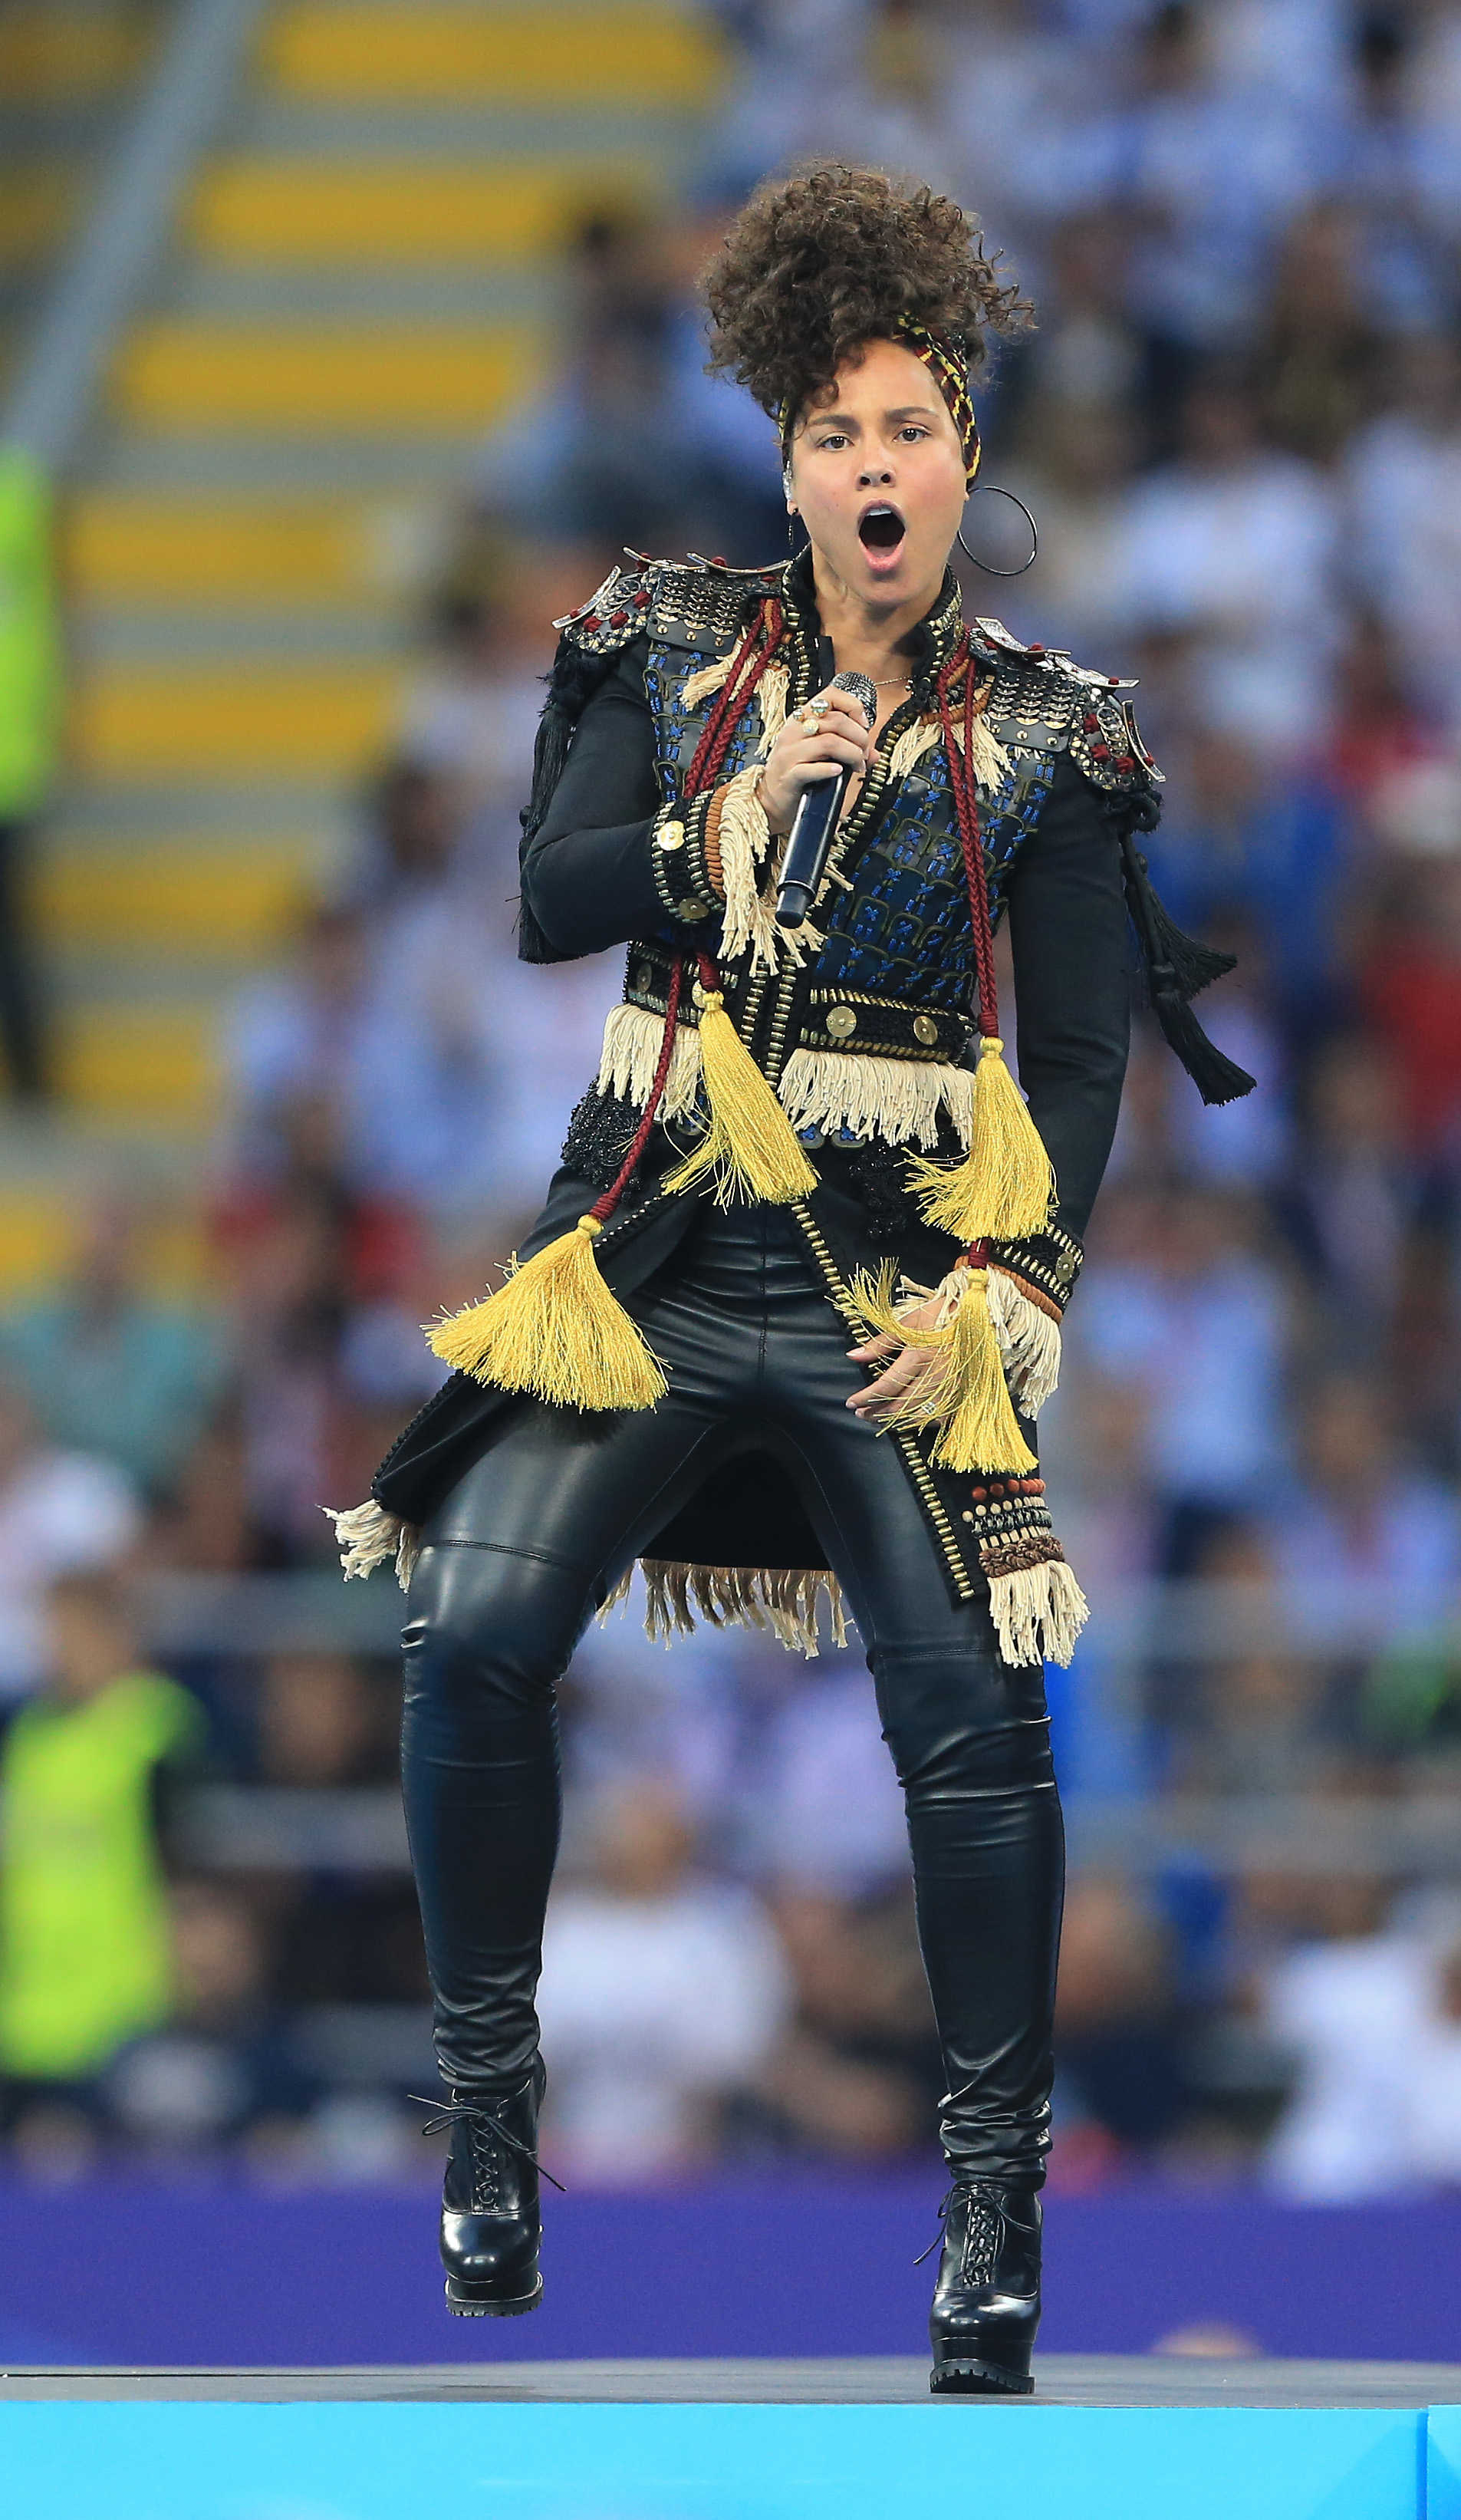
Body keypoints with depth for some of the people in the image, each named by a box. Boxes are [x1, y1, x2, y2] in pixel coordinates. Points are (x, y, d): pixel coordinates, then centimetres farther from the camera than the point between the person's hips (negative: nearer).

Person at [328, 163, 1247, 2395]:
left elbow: (1084, 1062, 2)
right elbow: (549, 902, 1)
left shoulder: (1045, 744, 3)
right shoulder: (668, 658, 7)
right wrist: (731, 823, -14)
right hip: (659, 1264, 1)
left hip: (899, 1286, -1)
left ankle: (1000, 2178, 1)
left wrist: (995, 1296, -9)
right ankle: (491, 2105, 1)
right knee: (476, 1638, -15)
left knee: (977, 1712, -11)